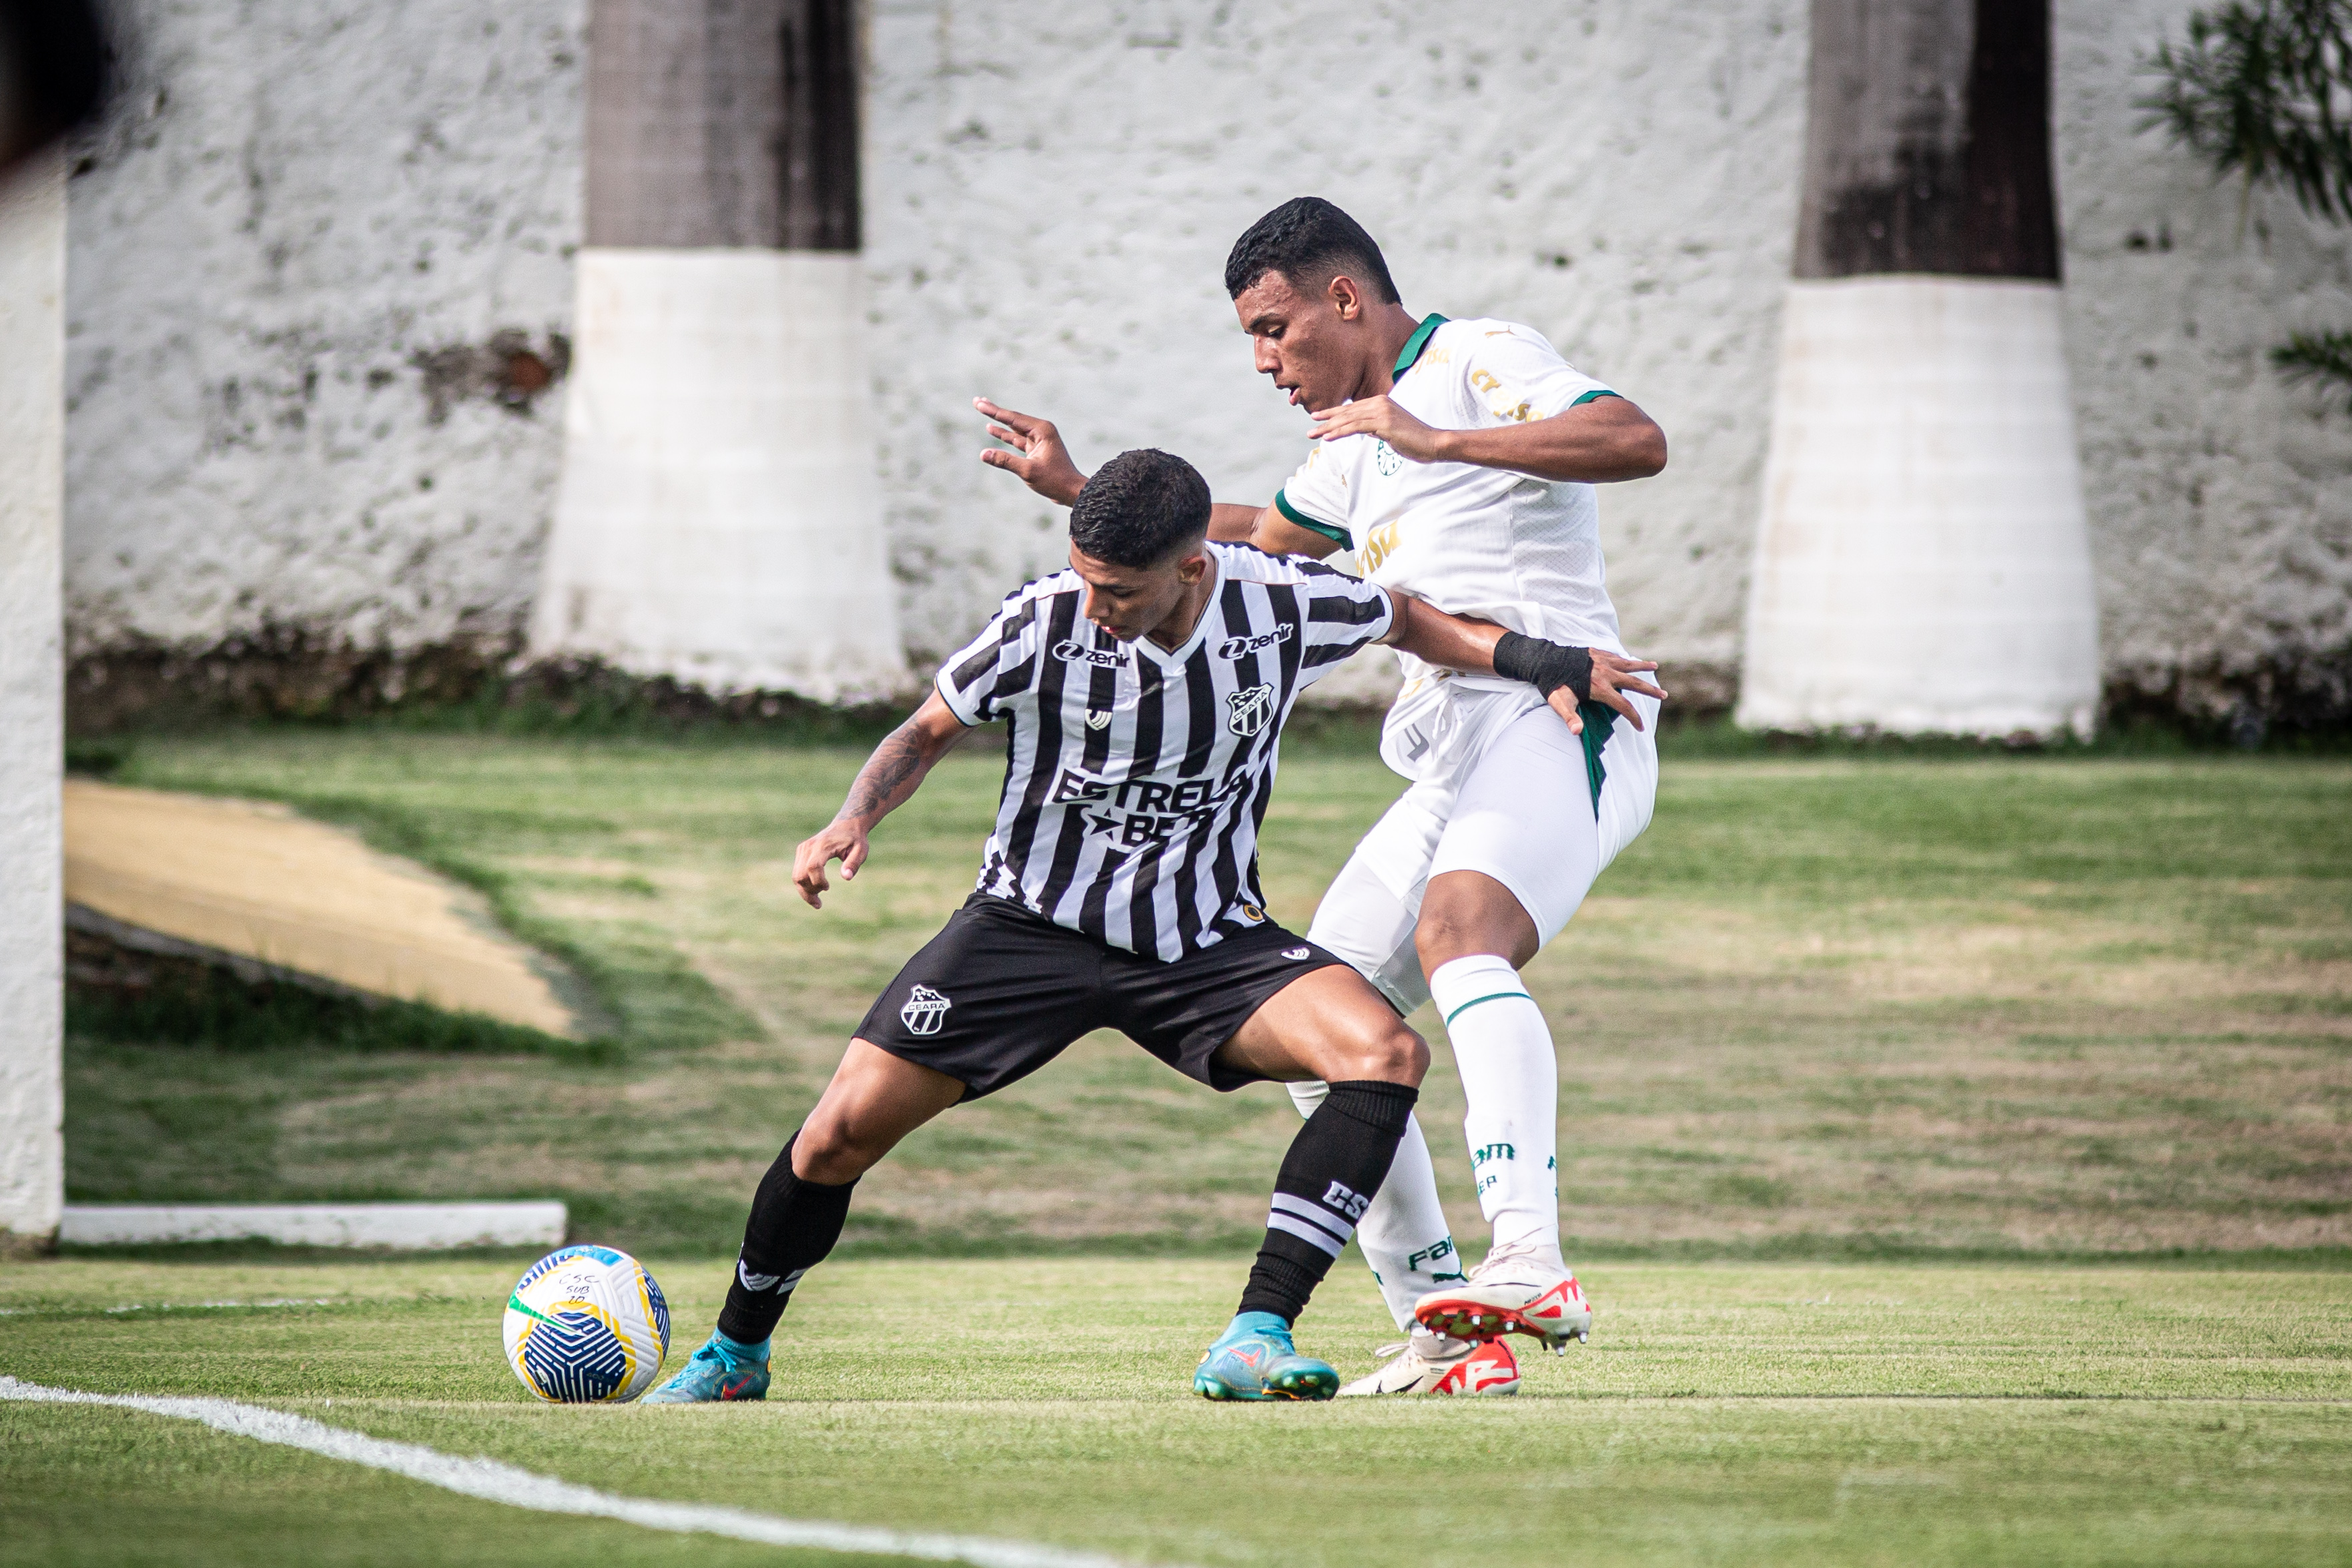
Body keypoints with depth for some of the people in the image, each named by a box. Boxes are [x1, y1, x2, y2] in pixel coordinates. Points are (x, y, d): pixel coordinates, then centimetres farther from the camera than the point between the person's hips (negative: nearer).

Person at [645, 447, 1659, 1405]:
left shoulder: (1288, 607, -15)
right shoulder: (1043, 623, -18)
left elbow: (1402, 620, 9)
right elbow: (929, 732, -2)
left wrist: (1532, 658, -1)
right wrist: (853, 823, -19)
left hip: (1208, 940, 1)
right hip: (1032, 923, -1)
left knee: (1386, 1054, -25)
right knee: (843, 1132, -10)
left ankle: (1254, 1342, -27)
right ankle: (735, 1354, 18)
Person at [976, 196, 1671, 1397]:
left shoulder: (1483, 362, -3)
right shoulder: (1355, 446, 25)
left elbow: (1637, 443, -20)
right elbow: (1262, 536, 45)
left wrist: (1437, 440, -21)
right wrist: (1079, 492, 43)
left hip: (1555, 721, -10)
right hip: (1448, 758, 10)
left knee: (1457, 932, -35)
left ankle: (1531, 1263, -49)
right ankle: (1441, 1336, 6)